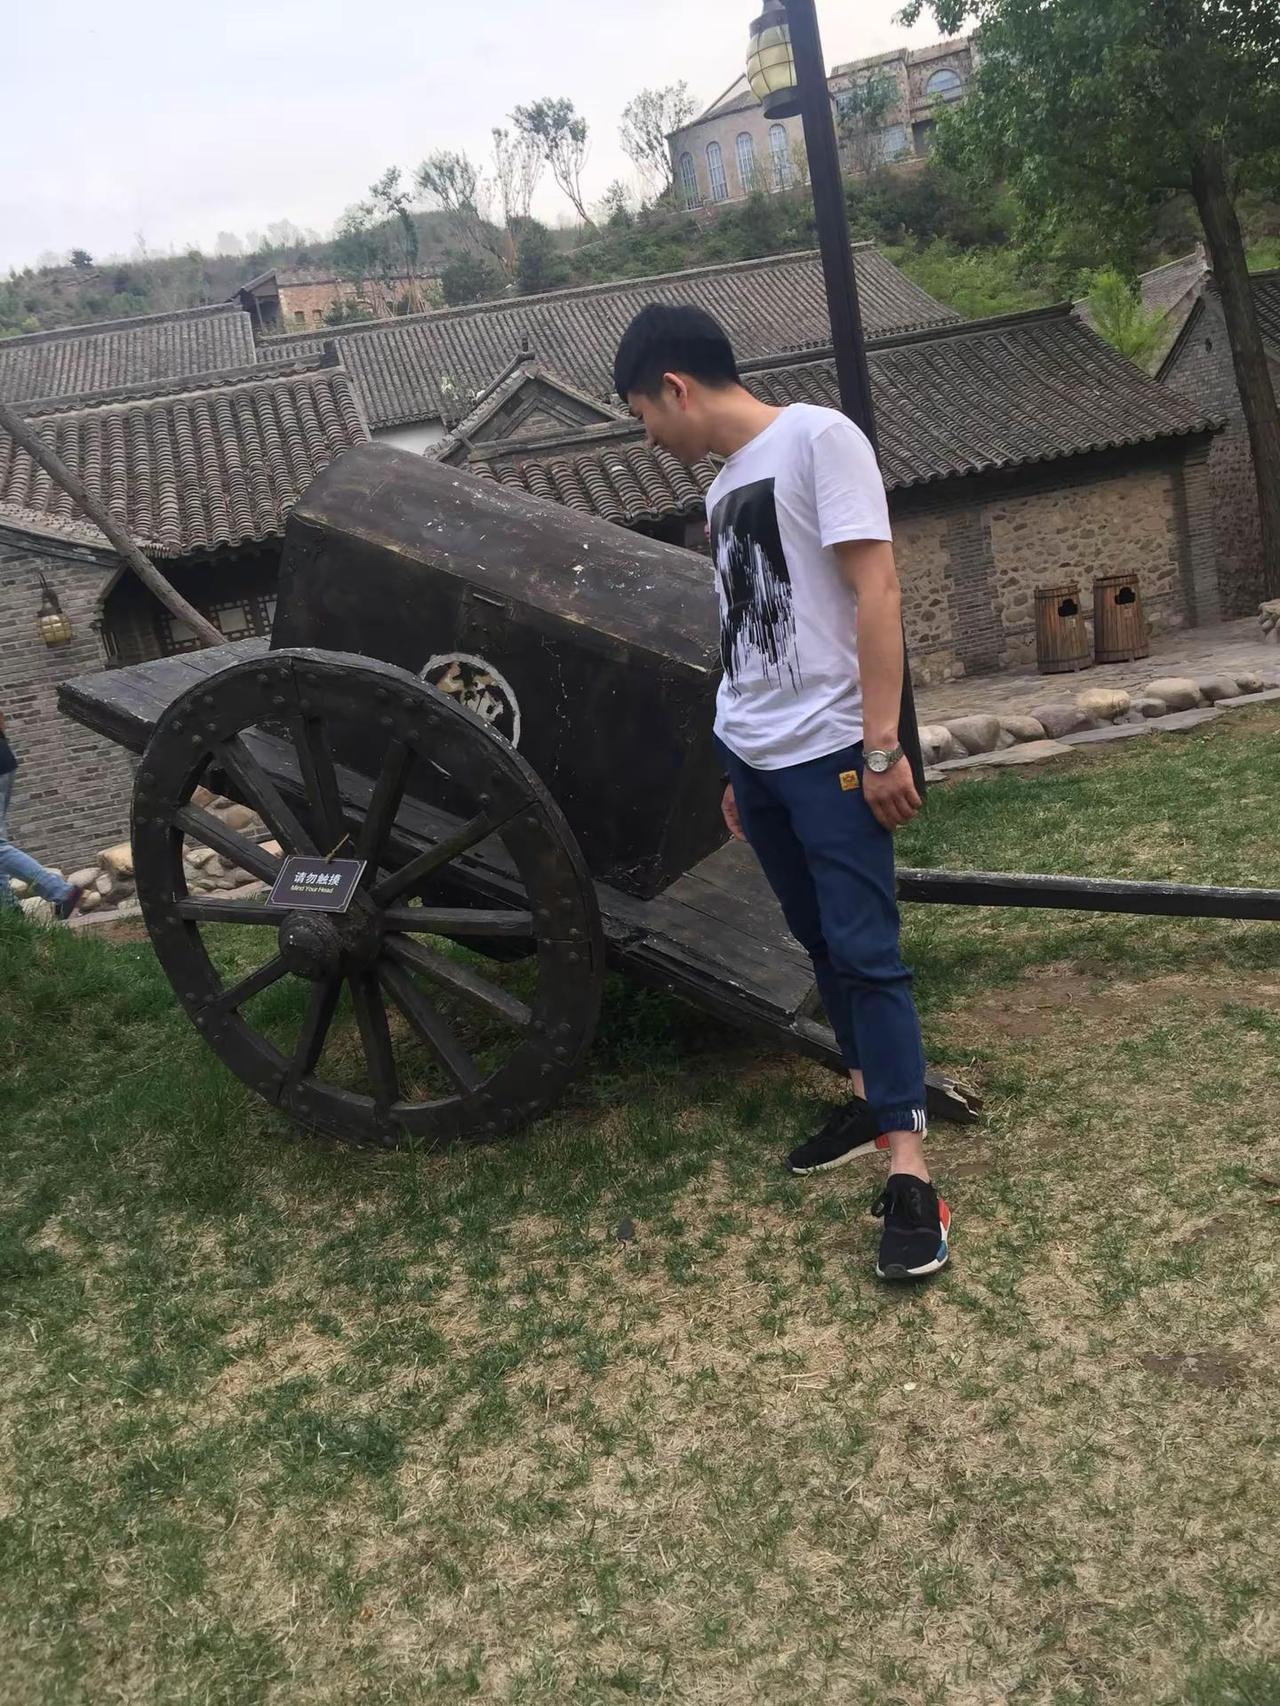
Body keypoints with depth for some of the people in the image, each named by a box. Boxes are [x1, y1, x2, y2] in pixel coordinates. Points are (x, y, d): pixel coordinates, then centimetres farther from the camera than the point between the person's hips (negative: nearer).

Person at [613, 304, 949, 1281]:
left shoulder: (816, 438, -9)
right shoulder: (724, 486, 14)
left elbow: (876, 592, -15)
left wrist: (882, 746, -19)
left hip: (829, 753, -8)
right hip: (754, 757, 8)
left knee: (865, 951, -8)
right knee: (821, 943, 15)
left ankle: (910, 1174, -5)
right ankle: (872, 1097, 31)